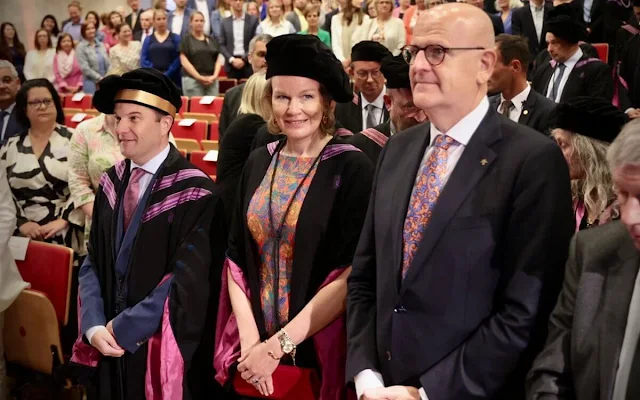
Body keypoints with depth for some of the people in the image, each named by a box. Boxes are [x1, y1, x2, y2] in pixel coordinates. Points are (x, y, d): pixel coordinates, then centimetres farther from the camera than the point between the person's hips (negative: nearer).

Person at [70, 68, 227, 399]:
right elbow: (93, 263, 7)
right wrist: (94, 327, -7)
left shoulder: (194, 194, -15)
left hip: (165, 354, -5)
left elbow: (187, 282, -18)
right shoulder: (111, 183, 5)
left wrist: (121, 328, -13)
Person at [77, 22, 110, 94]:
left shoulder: (101, 45, 13)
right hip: (91, 84, -4)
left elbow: (108, 64, 13)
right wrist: (100, 78, -12)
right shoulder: (81, 47, -2)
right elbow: (85, 68, -9)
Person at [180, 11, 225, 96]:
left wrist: (215, 75, -4)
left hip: (211, 81, 4)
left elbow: (218, 60, 14)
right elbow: (184, 62, -4)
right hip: (193, 80, -4)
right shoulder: (186, 40, 4)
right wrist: (199, 77, -12)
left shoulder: (211, 40, 17)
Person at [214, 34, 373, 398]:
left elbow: (351, 275, -15)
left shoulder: (352, 168, -10)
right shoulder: (258, 164, 4)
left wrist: (279, 346, -17)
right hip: (253, 348, 4)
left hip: (318, 350, -4)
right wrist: (250, 340, -9)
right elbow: (236, 257, 4)